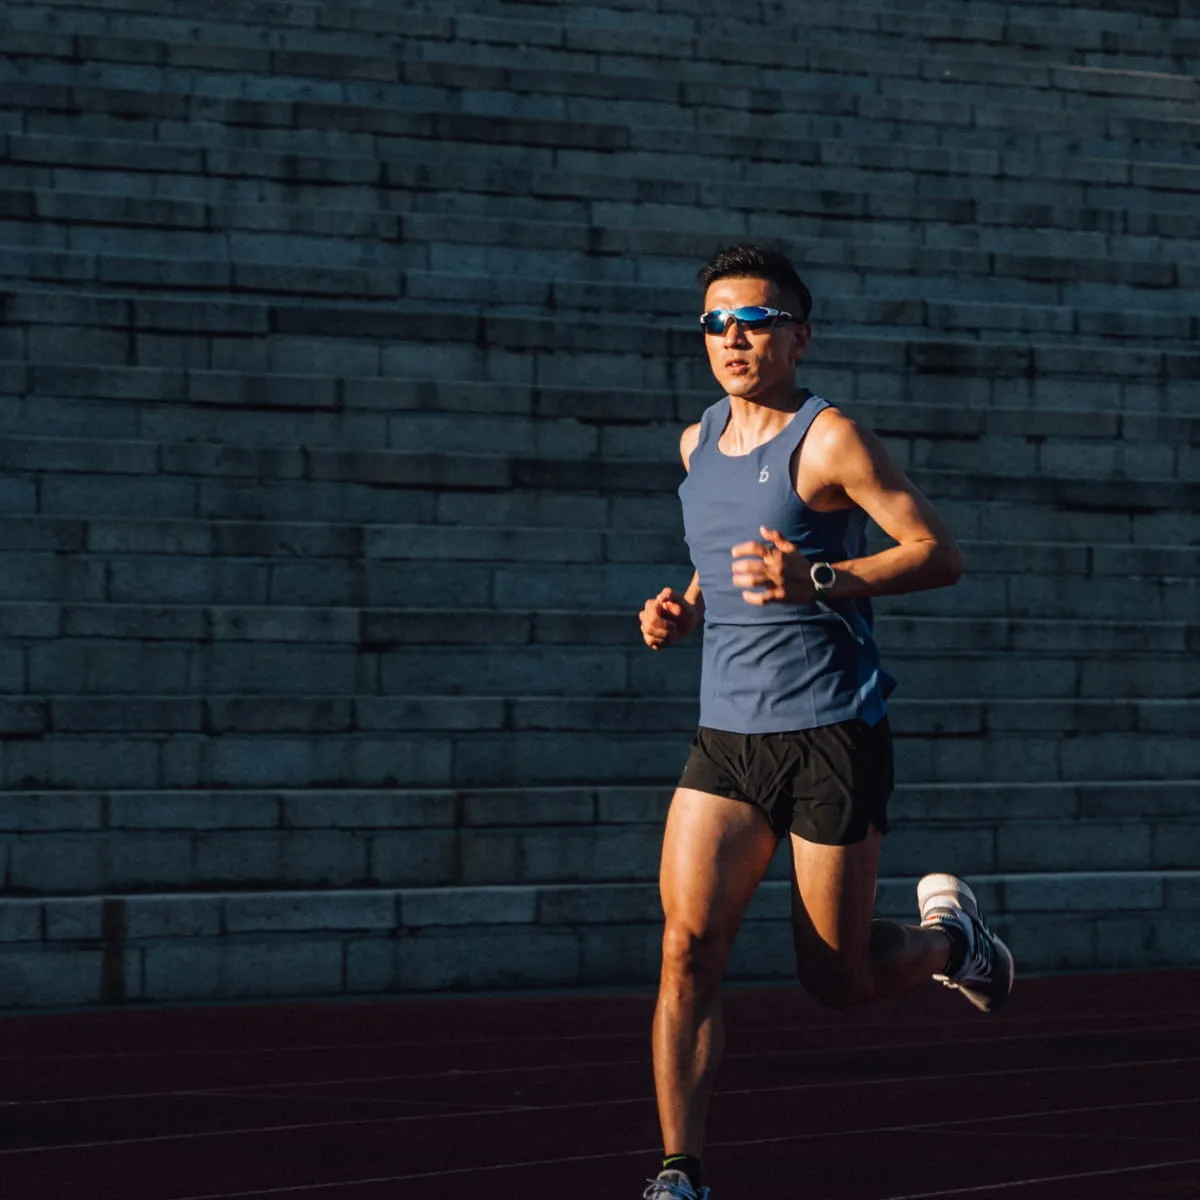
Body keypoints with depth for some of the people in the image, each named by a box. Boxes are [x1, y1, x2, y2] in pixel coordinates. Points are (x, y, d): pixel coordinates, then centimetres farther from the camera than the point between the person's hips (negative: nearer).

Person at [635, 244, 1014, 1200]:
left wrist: (818, 581, -25)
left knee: (839, 980, 4)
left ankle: (949, 933, 36)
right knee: (687, 947, -12)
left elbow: (941, 554, -12)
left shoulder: (828, 439, -9)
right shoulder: (698, 444, 12)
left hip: (832, 734, -5)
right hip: (726, 736, 5)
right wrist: (686, 608, 9)